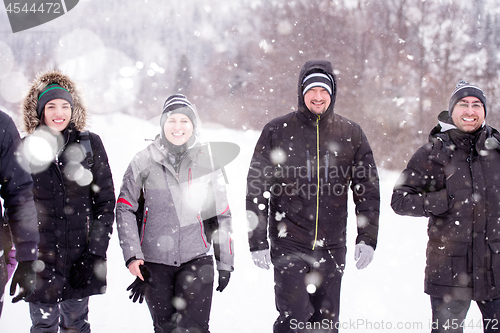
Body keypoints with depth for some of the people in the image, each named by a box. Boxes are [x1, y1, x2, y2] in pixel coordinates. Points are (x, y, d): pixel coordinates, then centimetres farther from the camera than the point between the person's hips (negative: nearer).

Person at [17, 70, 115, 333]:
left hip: (80, 258, 0)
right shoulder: (26, 148, 0)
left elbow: (105, 203, 1)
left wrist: (95, 254, -6)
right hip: (41, 259, 0)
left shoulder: (90, 144, 0)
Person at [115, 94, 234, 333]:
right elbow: (124, 208, 3)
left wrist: (225, 262, 9)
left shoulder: (208, 161, 3)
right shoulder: (146, 160, 0)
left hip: (196, 259, 0)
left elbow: (221, 214, 10)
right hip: (154, 261, 1)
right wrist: (132, 255, -6)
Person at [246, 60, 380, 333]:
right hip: (289, 245, -2)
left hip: (332, 248, 3)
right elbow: (257, 190, 2)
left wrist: (367, 238, 2)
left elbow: (368, 189, 10)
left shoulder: (351, 134, 5)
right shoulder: (276, 131, 0)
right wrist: (258, 242, -3)